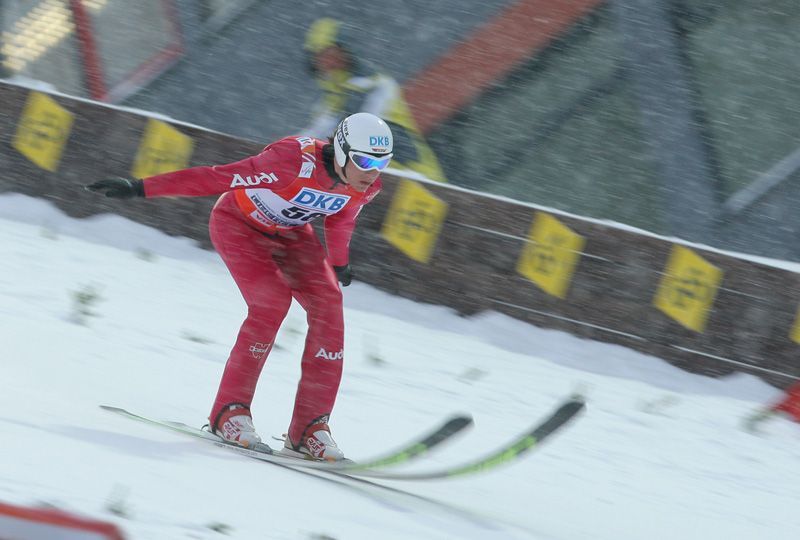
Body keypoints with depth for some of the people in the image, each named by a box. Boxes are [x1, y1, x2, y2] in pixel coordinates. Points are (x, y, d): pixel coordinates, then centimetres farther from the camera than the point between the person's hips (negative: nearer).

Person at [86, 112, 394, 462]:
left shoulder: (368, 187, -18)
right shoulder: (296, 162, -38)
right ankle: (229, 410, -14)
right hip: (239, 221, -6)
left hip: (290, 233, 6)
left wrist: (338, 261, 24)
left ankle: (310, 428, -9)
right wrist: (139, 189, -36)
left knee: (328, 305, -13)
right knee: (271, 302, -26)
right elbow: (216, 178, -36)